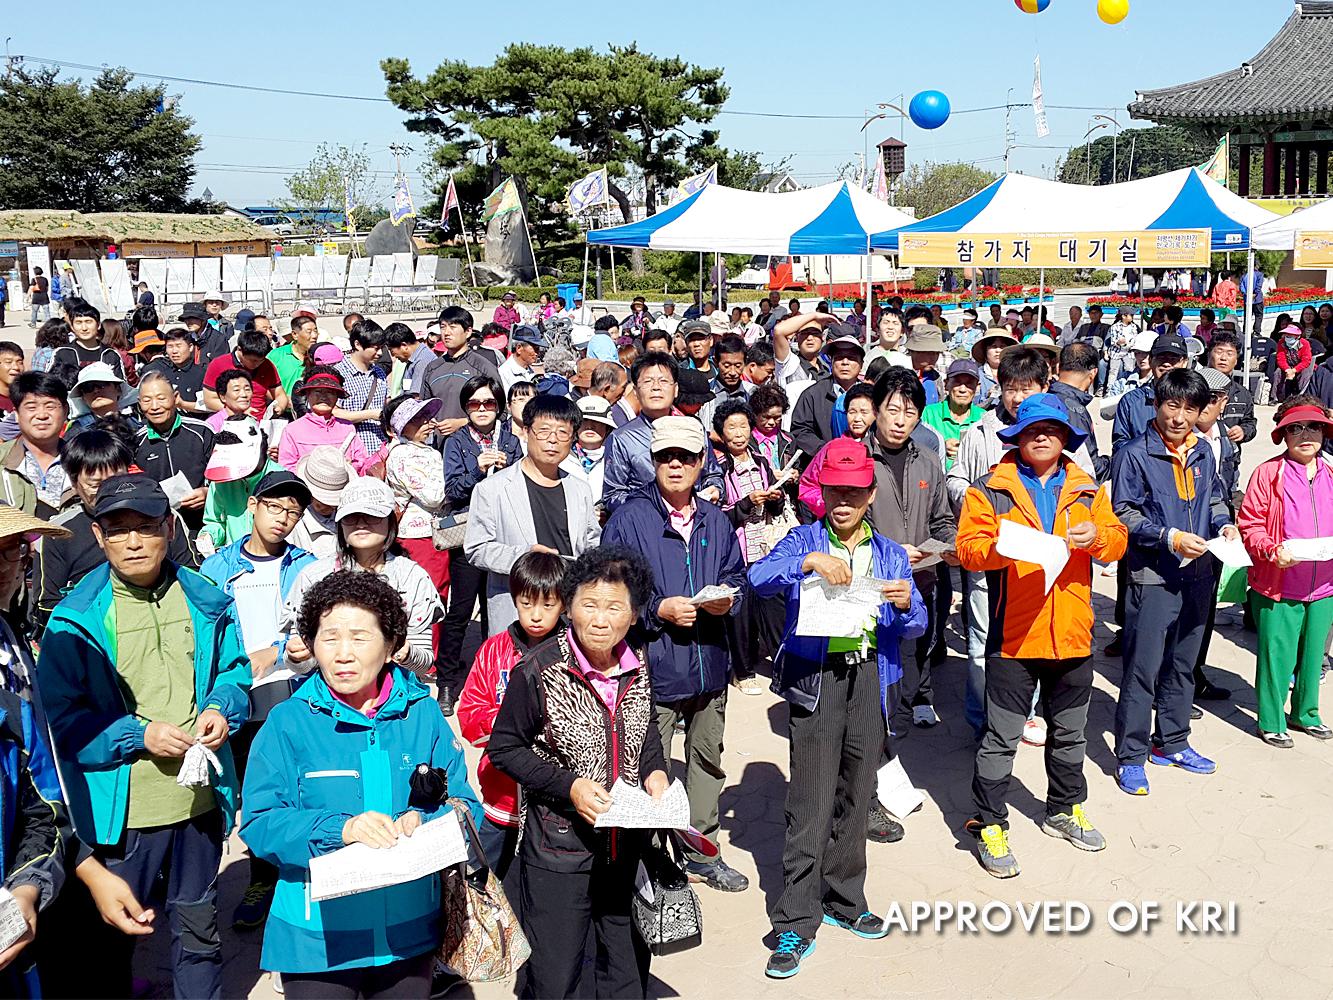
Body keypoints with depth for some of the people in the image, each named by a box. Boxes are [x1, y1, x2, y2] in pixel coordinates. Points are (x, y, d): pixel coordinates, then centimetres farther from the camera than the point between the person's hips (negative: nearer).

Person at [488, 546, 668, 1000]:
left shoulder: (637, 665, -2)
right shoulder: (536, 671, -17)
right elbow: (504, 748, -9)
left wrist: (655, 771, -3)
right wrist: (568, 786, -19)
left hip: (629, 842, 5)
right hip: (558, 848, -4)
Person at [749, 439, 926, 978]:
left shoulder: (891, 554, 13)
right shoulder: (804, 540, 5)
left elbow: (916, 627, 6)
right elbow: (758, 578, -14)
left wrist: (907, 604, -16)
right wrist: (808, 562, -29)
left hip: (870, 679, 4)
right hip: (815, 679, -3)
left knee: (856, 796, 12)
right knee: (811, 803, -6)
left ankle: (844, 900, 28)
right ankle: (796, 924, 1)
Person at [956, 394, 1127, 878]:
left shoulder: (1087, 491, 12)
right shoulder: (990, 490, 0)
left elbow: (1117, 539, 7)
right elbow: (968, 546, -8)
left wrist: (1096, 537, -15)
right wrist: (997, 547, -28)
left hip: (1072, 633, 4)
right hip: (1012, 634, -4)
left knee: (1069, 732, 19)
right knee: (1002, 737, 0)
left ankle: (1064, 810, 38)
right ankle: (989, 824, 12)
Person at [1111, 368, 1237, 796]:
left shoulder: (1203, 452, 8)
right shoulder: (1133, 455, -10)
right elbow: (1125, 516, -11)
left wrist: (1223, 524, 2)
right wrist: (1171, 538, -20)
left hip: (1196, 576, 6)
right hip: (1151, 578, -6)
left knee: (1182, 665, 17)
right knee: (1142, 670, -3)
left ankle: (1172, 742, 32)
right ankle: (1130, 757, 7)